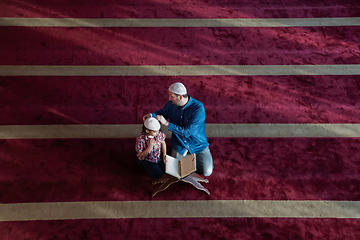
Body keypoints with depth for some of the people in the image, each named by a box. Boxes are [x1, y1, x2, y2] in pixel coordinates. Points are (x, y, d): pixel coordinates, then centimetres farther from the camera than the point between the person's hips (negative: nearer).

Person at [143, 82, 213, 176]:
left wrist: (166, 123, -32)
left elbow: (187, 132, -31)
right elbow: (162, 112, 10)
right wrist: (152, 115, -14)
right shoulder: (171, 104, -12)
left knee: (206, 172, -10)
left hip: (198, 145, -3)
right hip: (179, 145, 3)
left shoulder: (198, 108, -29)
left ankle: (194, 155, 19)